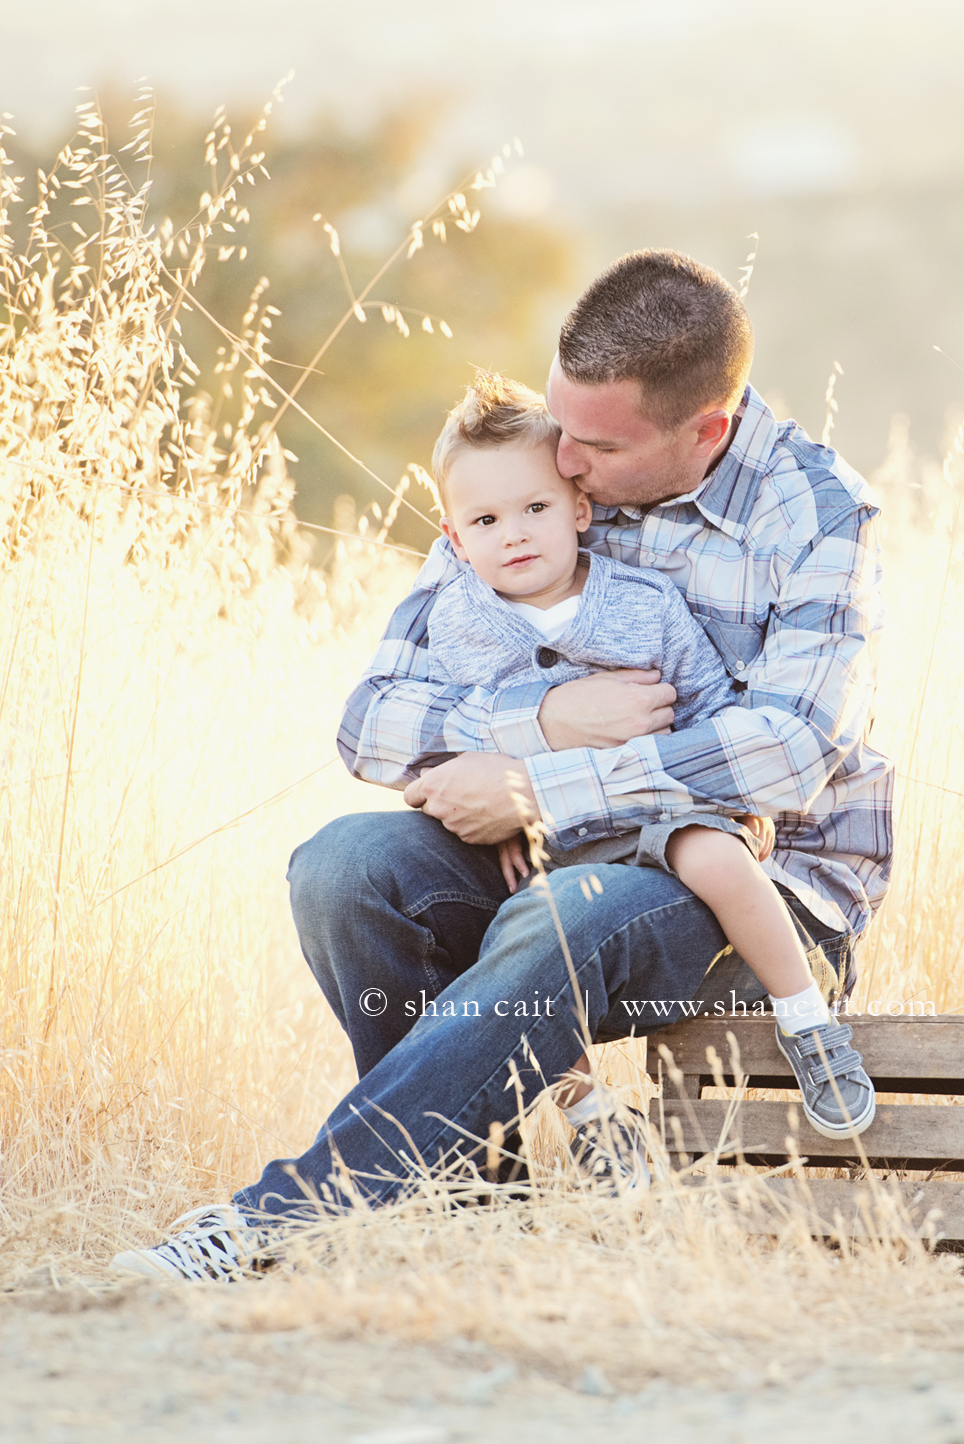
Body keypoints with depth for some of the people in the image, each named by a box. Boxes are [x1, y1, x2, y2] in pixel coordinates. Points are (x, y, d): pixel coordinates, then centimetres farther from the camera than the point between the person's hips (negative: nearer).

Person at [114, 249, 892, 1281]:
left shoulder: (815, 511, -8)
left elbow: (790, 749, -23)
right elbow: (372, 721, 0)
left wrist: (537, 790, -24)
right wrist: (545, 718, -20)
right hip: (558, 863, 5)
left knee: (555, 931, -36)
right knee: (344, 866, -22)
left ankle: (274, 1222, -40)